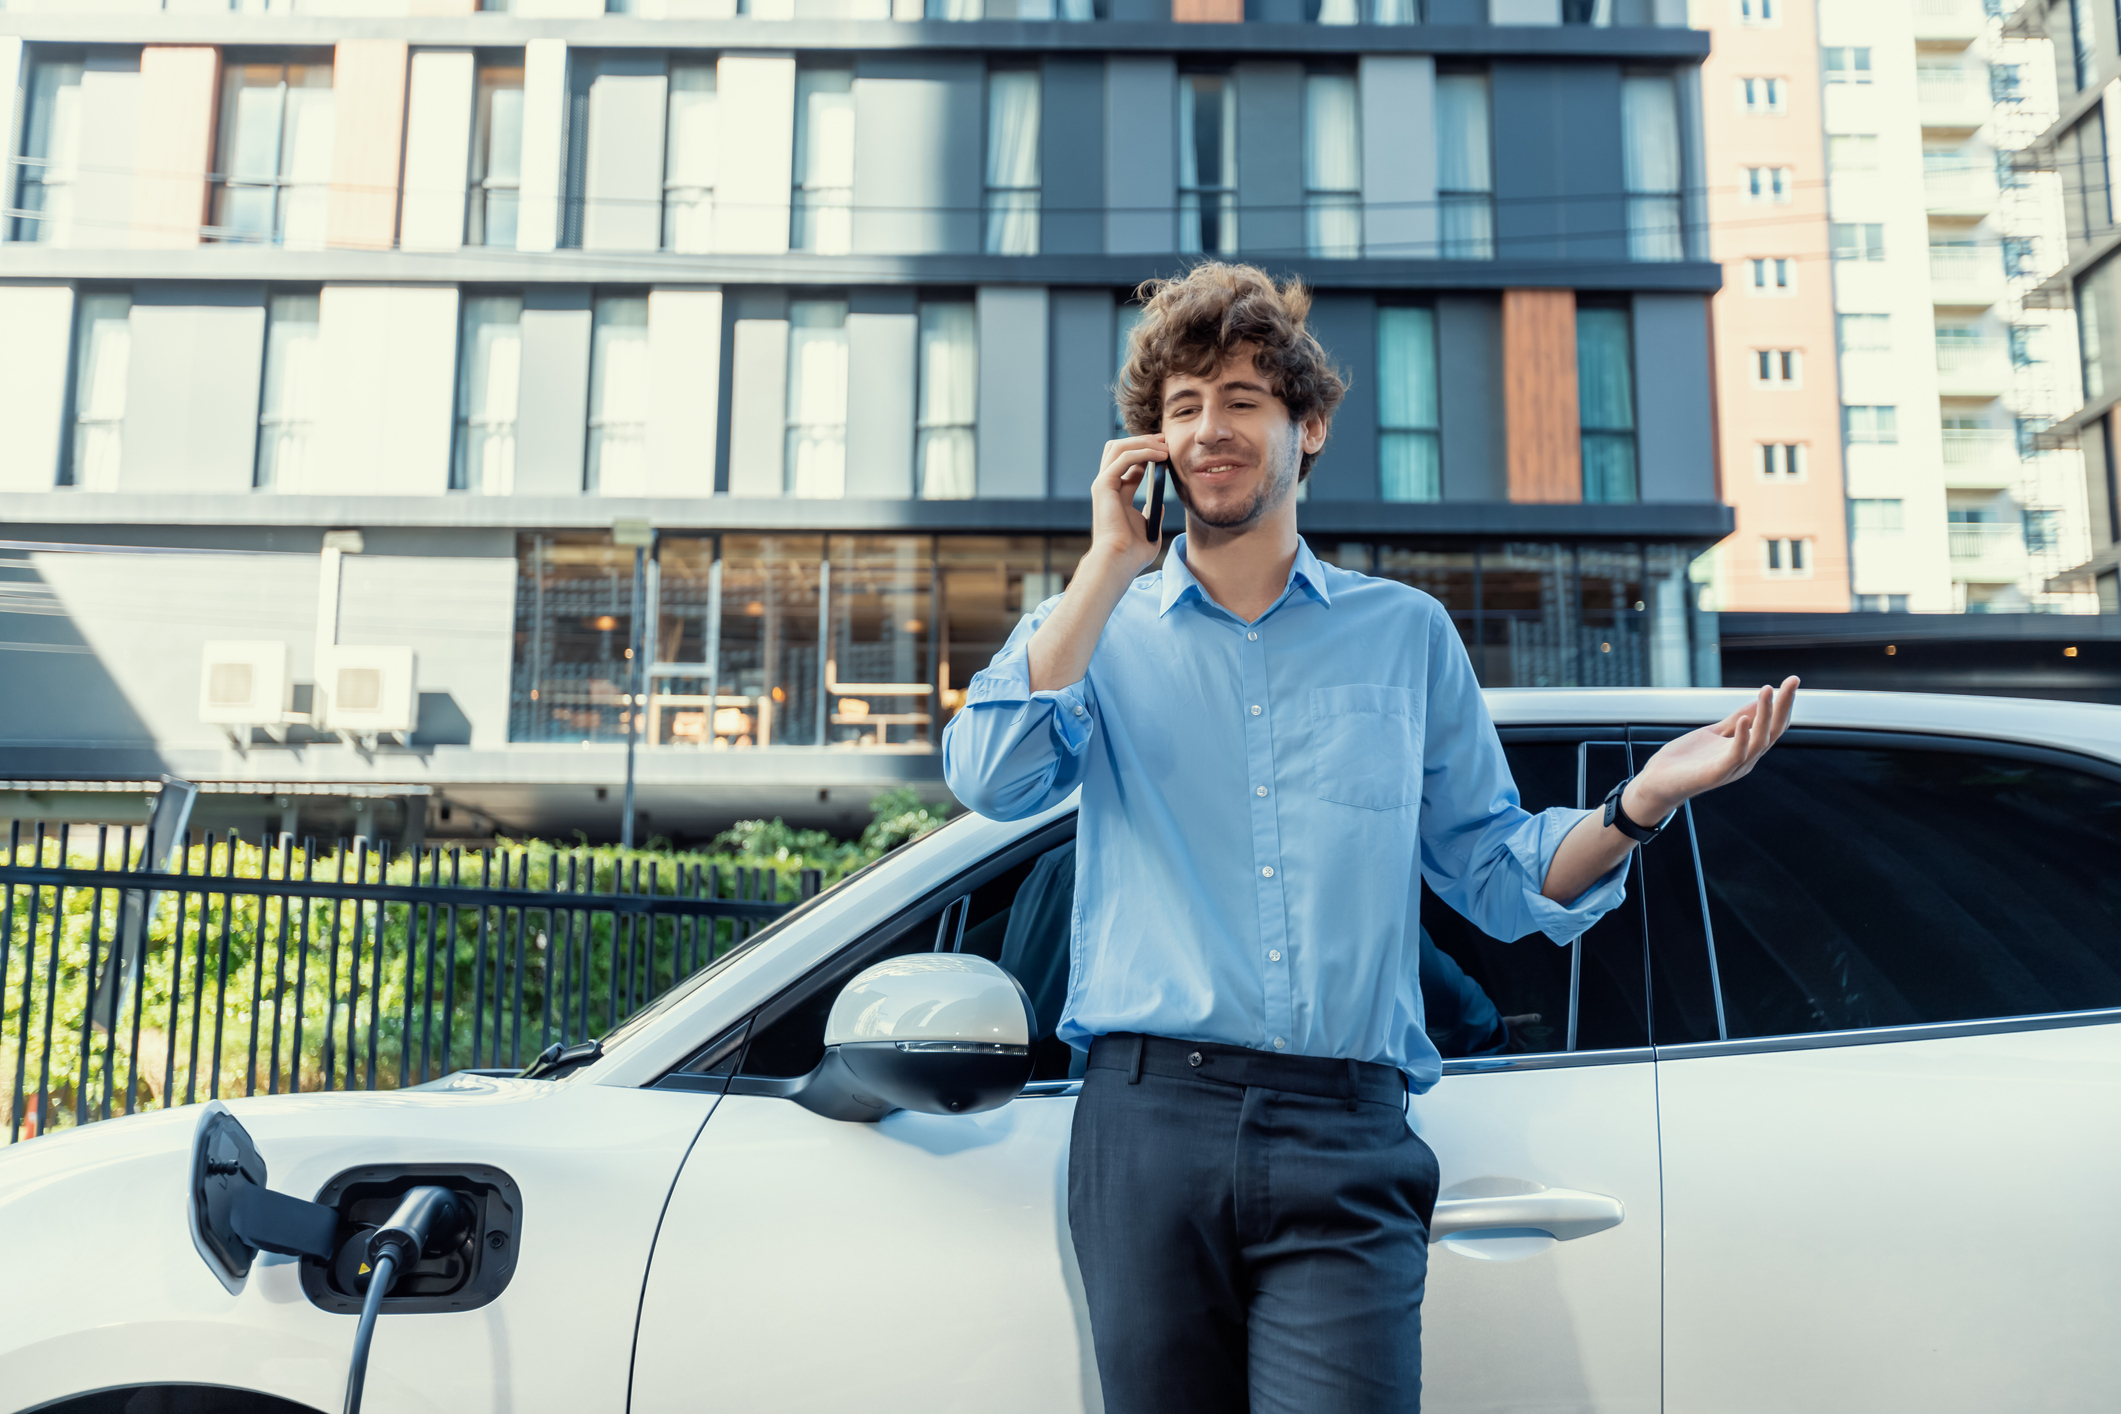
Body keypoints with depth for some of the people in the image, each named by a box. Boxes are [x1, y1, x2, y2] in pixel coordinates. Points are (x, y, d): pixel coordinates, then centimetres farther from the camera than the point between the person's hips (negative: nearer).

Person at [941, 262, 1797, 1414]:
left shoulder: (1406, 633, 14)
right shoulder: (1096, 629, 12)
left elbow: (1493, 869, 13)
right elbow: (991, 776, -8)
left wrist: (1640, 803, -5)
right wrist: (1111, 565, -6)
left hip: (1346, 1144, 0)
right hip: (1150, 1117, 1)